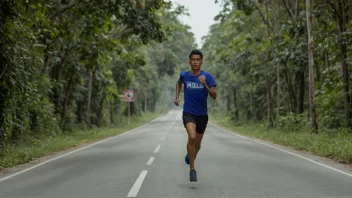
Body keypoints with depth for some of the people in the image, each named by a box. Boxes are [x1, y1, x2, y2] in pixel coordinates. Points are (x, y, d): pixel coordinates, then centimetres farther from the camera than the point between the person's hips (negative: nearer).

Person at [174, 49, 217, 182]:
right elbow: (179, 83, 22)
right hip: (188, 113, -1)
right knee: (191, 137, -28)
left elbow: (214, 96, -16)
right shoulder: (184, 75, -3)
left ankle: (190, 156, 51)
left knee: (197, 144, 15)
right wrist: (177, 97, 11)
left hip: (202, 115, 2)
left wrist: (205, 84, -29)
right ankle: (192, 170, -18)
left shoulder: (208, 77, -8)